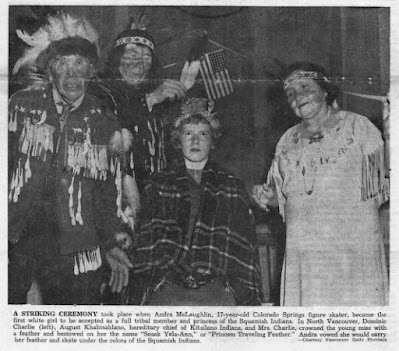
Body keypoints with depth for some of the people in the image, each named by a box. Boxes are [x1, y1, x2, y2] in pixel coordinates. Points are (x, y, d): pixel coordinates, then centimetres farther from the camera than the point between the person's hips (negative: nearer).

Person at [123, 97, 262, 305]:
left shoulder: (232, 187, 16)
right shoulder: (158, 185, 17)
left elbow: (246, 247, 12)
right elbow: (143, 241, 12)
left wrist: (249, 296, 3)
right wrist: (135, 294, 2)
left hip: (217, 292, 0)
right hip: (166, 291, 0)